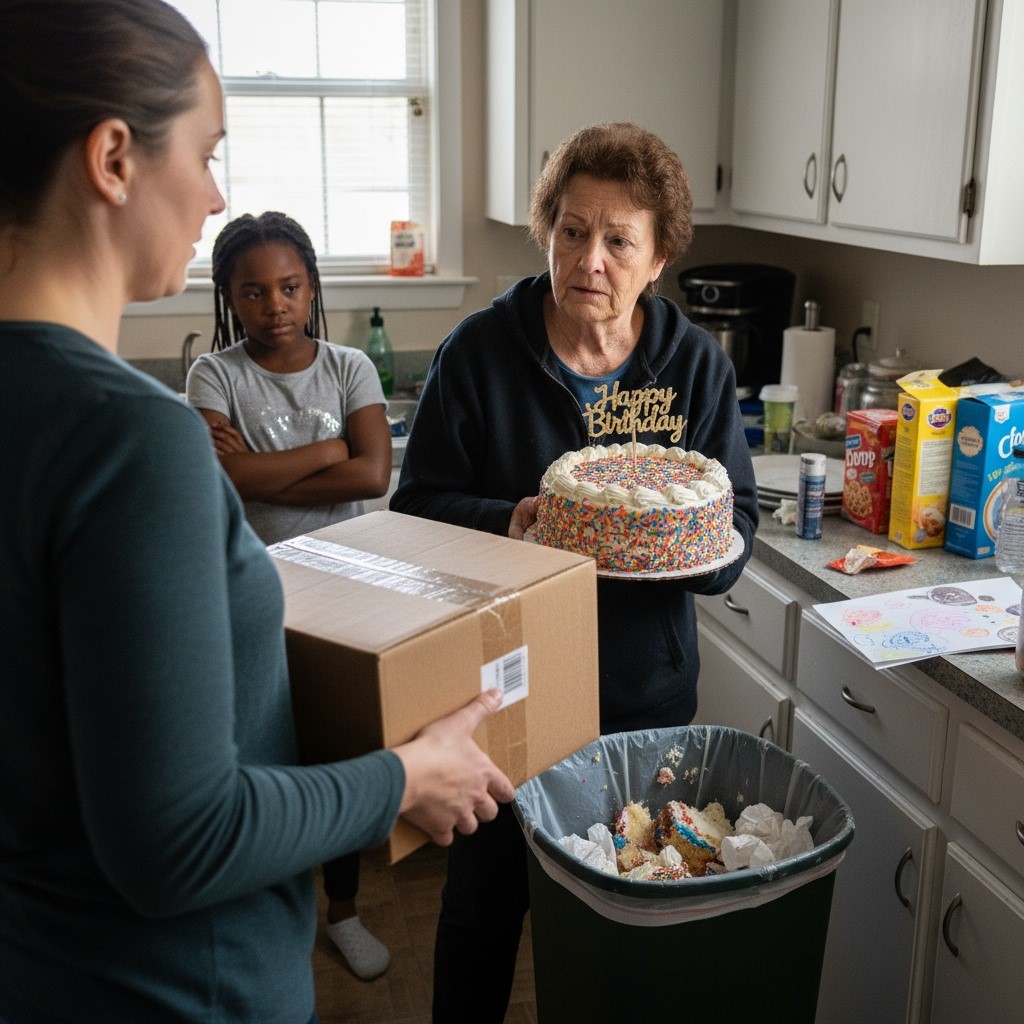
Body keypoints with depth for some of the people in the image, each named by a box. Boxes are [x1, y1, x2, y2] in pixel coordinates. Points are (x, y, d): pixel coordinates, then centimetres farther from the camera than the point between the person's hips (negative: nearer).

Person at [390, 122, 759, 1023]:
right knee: (486, 898, 15)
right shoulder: (479, 351, -9)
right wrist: (505, 523, -26)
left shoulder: (697, 364, -4)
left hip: (645, 690, 2)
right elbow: (419, 504, -7)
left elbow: (738, 522, -2)